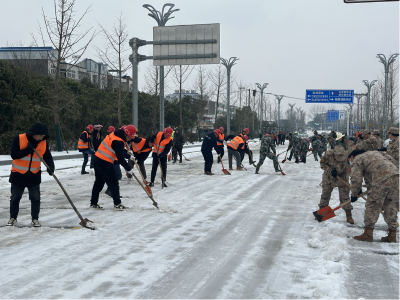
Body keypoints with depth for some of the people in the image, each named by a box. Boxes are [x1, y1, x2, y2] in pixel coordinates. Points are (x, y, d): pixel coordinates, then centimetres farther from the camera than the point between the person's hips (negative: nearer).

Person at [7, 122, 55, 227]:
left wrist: (50, 166, -24)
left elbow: (48, 157, -4)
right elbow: (14, 155, -22)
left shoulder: (43, 143, -8)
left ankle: (35, 219, 14)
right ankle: (13, 218, 26)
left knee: (35, 198, 2)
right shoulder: (19, 139, -18)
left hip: (34, 175, 2)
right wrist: (28, 149, -30)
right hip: (18, 174, -2)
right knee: (15, 198, 11)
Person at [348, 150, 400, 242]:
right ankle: (392, 235, 19)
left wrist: (354, 194, 21)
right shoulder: (374, 152, 35)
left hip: (382, 179, -7)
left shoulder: (357, 160, 13)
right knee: (391, 206, 15)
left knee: (372, 206, 6)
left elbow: (356, 179, 7)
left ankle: (368, 234, 11)